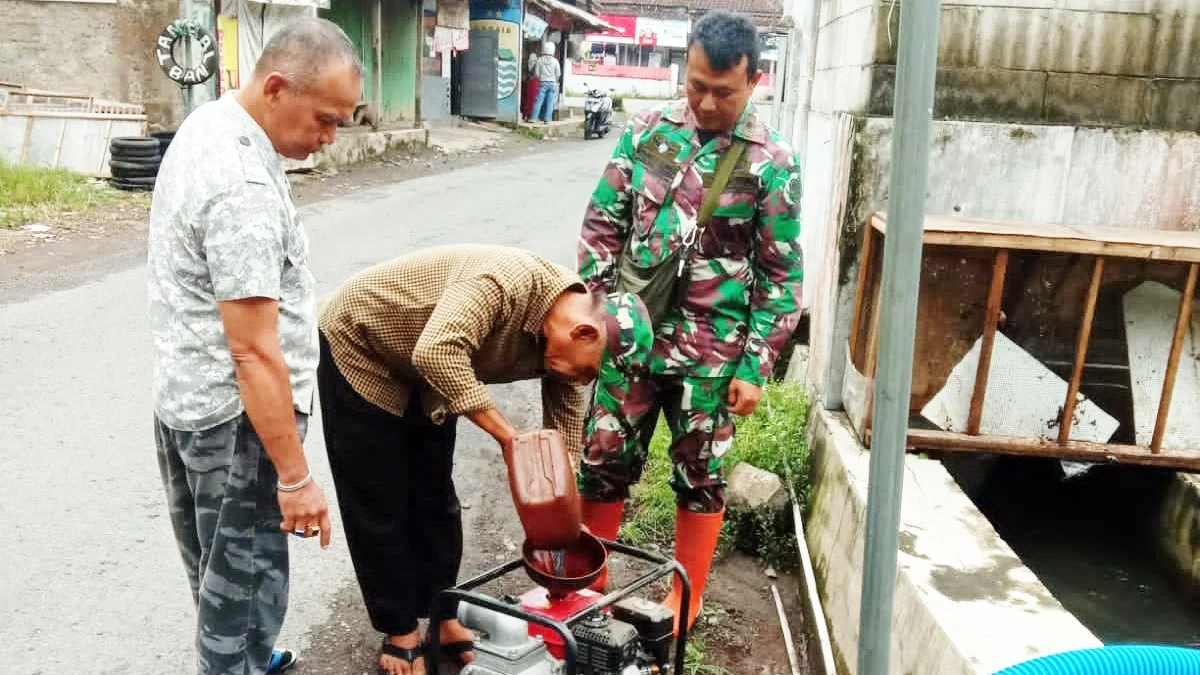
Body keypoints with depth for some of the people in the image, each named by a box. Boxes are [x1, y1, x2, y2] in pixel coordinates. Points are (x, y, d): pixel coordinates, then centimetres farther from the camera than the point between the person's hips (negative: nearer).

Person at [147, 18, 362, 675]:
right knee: (245, 579, 6)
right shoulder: (242, 188, -28)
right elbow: (255, 353, -28)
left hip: (185, 395, 10)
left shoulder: (208, 123, 4)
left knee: (217, 566, 25)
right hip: (233, 418, -10)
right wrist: (295, 476, -23)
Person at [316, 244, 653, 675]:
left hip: (423, 376, 7)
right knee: (378, 506, 2)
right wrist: (507, 435, -40)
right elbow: (436, 352, -48)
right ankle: (400, 632, 18)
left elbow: (563, 446, -5)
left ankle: (443, 618, 26)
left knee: (434, 497, 10)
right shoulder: (509, 281, -36)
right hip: (359, 349, -6)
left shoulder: (560, 341, -12)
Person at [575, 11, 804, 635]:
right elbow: (602, 226, 5)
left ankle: (687, 598, 32)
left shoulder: (772, 162, -6)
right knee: (603, 461, 10)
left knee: (699, 474, 12)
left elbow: (781, 274, -4)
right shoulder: (646, 132, 1)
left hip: (712, 350, -2)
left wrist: (755, 366, -7)